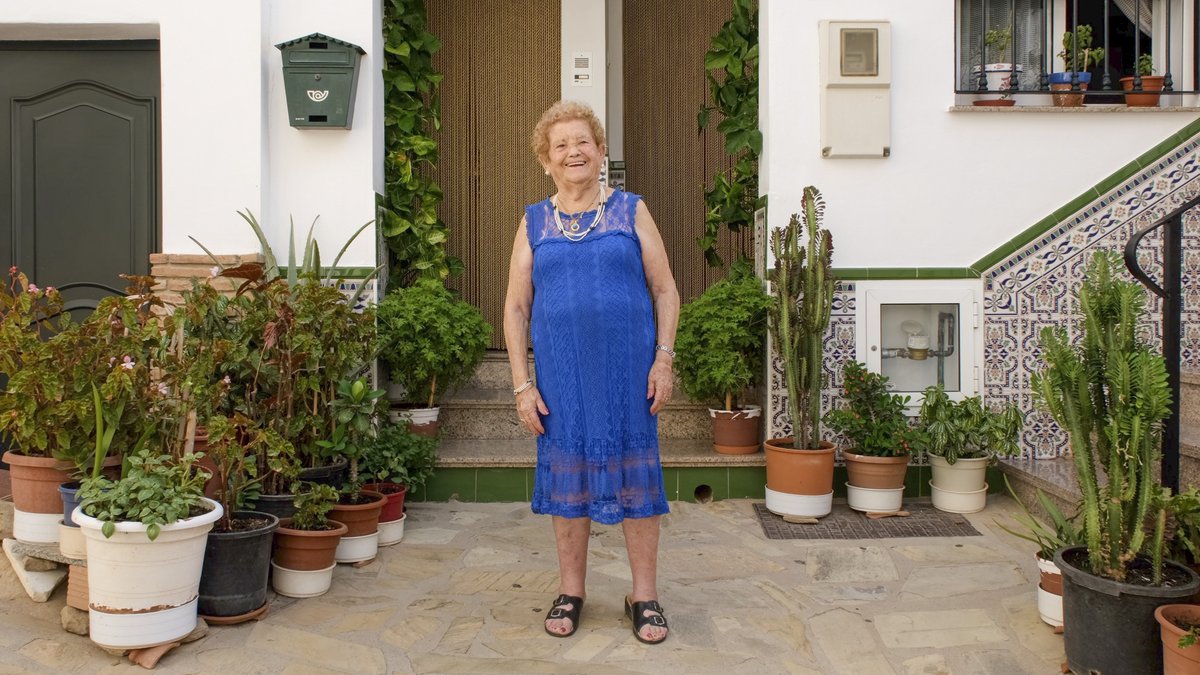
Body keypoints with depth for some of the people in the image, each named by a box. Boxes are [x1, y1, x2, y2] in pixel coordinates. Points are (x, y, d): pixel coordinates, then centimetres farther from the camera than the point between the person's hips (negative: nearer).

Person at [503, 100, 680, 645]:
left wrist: (664, 359, -6)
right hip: (560, 372, 1)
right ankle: (571, 592, 24)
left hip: (629, 366, -1)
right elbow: (516, 307, 7)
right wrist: (522, 384, -1)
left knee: (634, 473, 3)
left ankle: (644, 595, 18)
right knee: (566, 475, 8)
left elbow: (665, 290, 4)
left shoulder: (631, 211, 5)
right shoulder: (534, 223, 8)